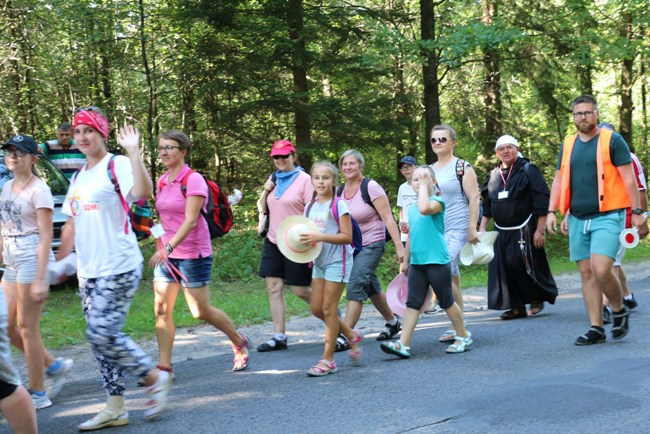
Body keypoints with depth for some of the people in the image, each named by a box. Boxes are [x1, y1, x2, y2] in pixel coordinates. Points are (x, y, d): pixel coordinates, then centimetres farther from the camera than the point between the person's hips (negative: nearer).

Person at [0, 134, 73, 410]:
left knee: (27, 328, -1)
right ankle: (54, 366, 25)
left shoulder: (38, 190, -10)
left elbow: (46, 237, -13)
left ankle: (37, 394, 11)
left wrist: (40, 279, -18)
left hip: (32, 260, -8)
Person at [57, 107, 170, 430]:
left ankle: (155, 378, 8)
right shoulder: (78, 177, 16)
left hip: (118, 268, -8)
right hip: (88, 271, 8)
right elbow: (71, 225, 22)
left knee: (103, 334, -13)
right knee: (99, 337, 9)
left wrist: (133, 152, -30)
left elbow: (143, 192, -29)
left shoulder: (117, 166, -8)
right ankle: (115, 409, 18)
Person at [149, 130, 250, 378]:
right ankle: (164, 367, 3)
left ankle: (240, 343, 23)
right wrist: (161, 247, 13)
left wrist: (168, 248, -30)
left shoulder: (193, 180, -13)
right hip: (168, 253, 7)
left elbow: (190, 220, -22)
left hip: (193, 253, -7)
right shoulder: (162, 181, 9)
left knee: (201, 311, 0)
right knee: (161, 309, -2)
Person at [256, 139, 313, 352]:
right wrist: (265, 191, -1)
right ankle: (279, 336, 3)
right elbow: (262, 208, 17)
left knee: (300, 290, -1)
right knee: (274, 288, -1)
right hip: (273, 241, 6)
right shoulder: (274, 179, 12)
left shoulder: (304, 179, -8)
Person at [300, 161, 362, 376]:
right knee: (316, 309, 7)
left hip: (337, 261, -7)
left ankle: (328, 360, 3)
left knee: (328, 309, -5)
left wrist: (320, 237, -26)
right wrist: (304, 240, -7)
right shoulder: (310, 207, 8)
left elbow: (347, 237, -17)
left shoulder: (338, 206, -11)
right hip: (319, 261, 7)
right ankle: (351, 336, 28)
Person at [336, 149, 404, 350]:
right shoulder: (340, 190, 4)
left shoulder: (371, 187, -13)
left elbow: (388, 218, -14)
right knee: (370, 286, 18)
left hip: (371, 244, -7)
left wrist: (399, 246, -18)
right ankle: (393, 322, 39)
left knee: (356, 286, -15)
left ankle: (345, 337, -14)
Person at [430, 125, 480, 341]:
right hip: (434, 230, 6)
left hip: (456, 229, -6)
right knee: (452, 277, 9)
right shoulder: (430, 170, 15)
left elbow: (474, 199, -7)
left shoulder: (462, 167, -3)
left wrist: (472, 228, -14)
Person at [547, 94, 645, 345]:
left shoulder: (612, 140, -3)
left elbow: (628, 178, -4)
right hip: (578, 219, 6)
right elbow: (558, 181, 15)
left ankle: (619, 310, 9)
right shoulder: (568, 145, 12)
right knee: (586, 273, 5)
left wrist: (637, 210, -9)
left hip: (607, 217, -6)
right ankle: (596, 328, 11)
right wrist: (551, 212, 6)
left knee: (600, 270, -18)